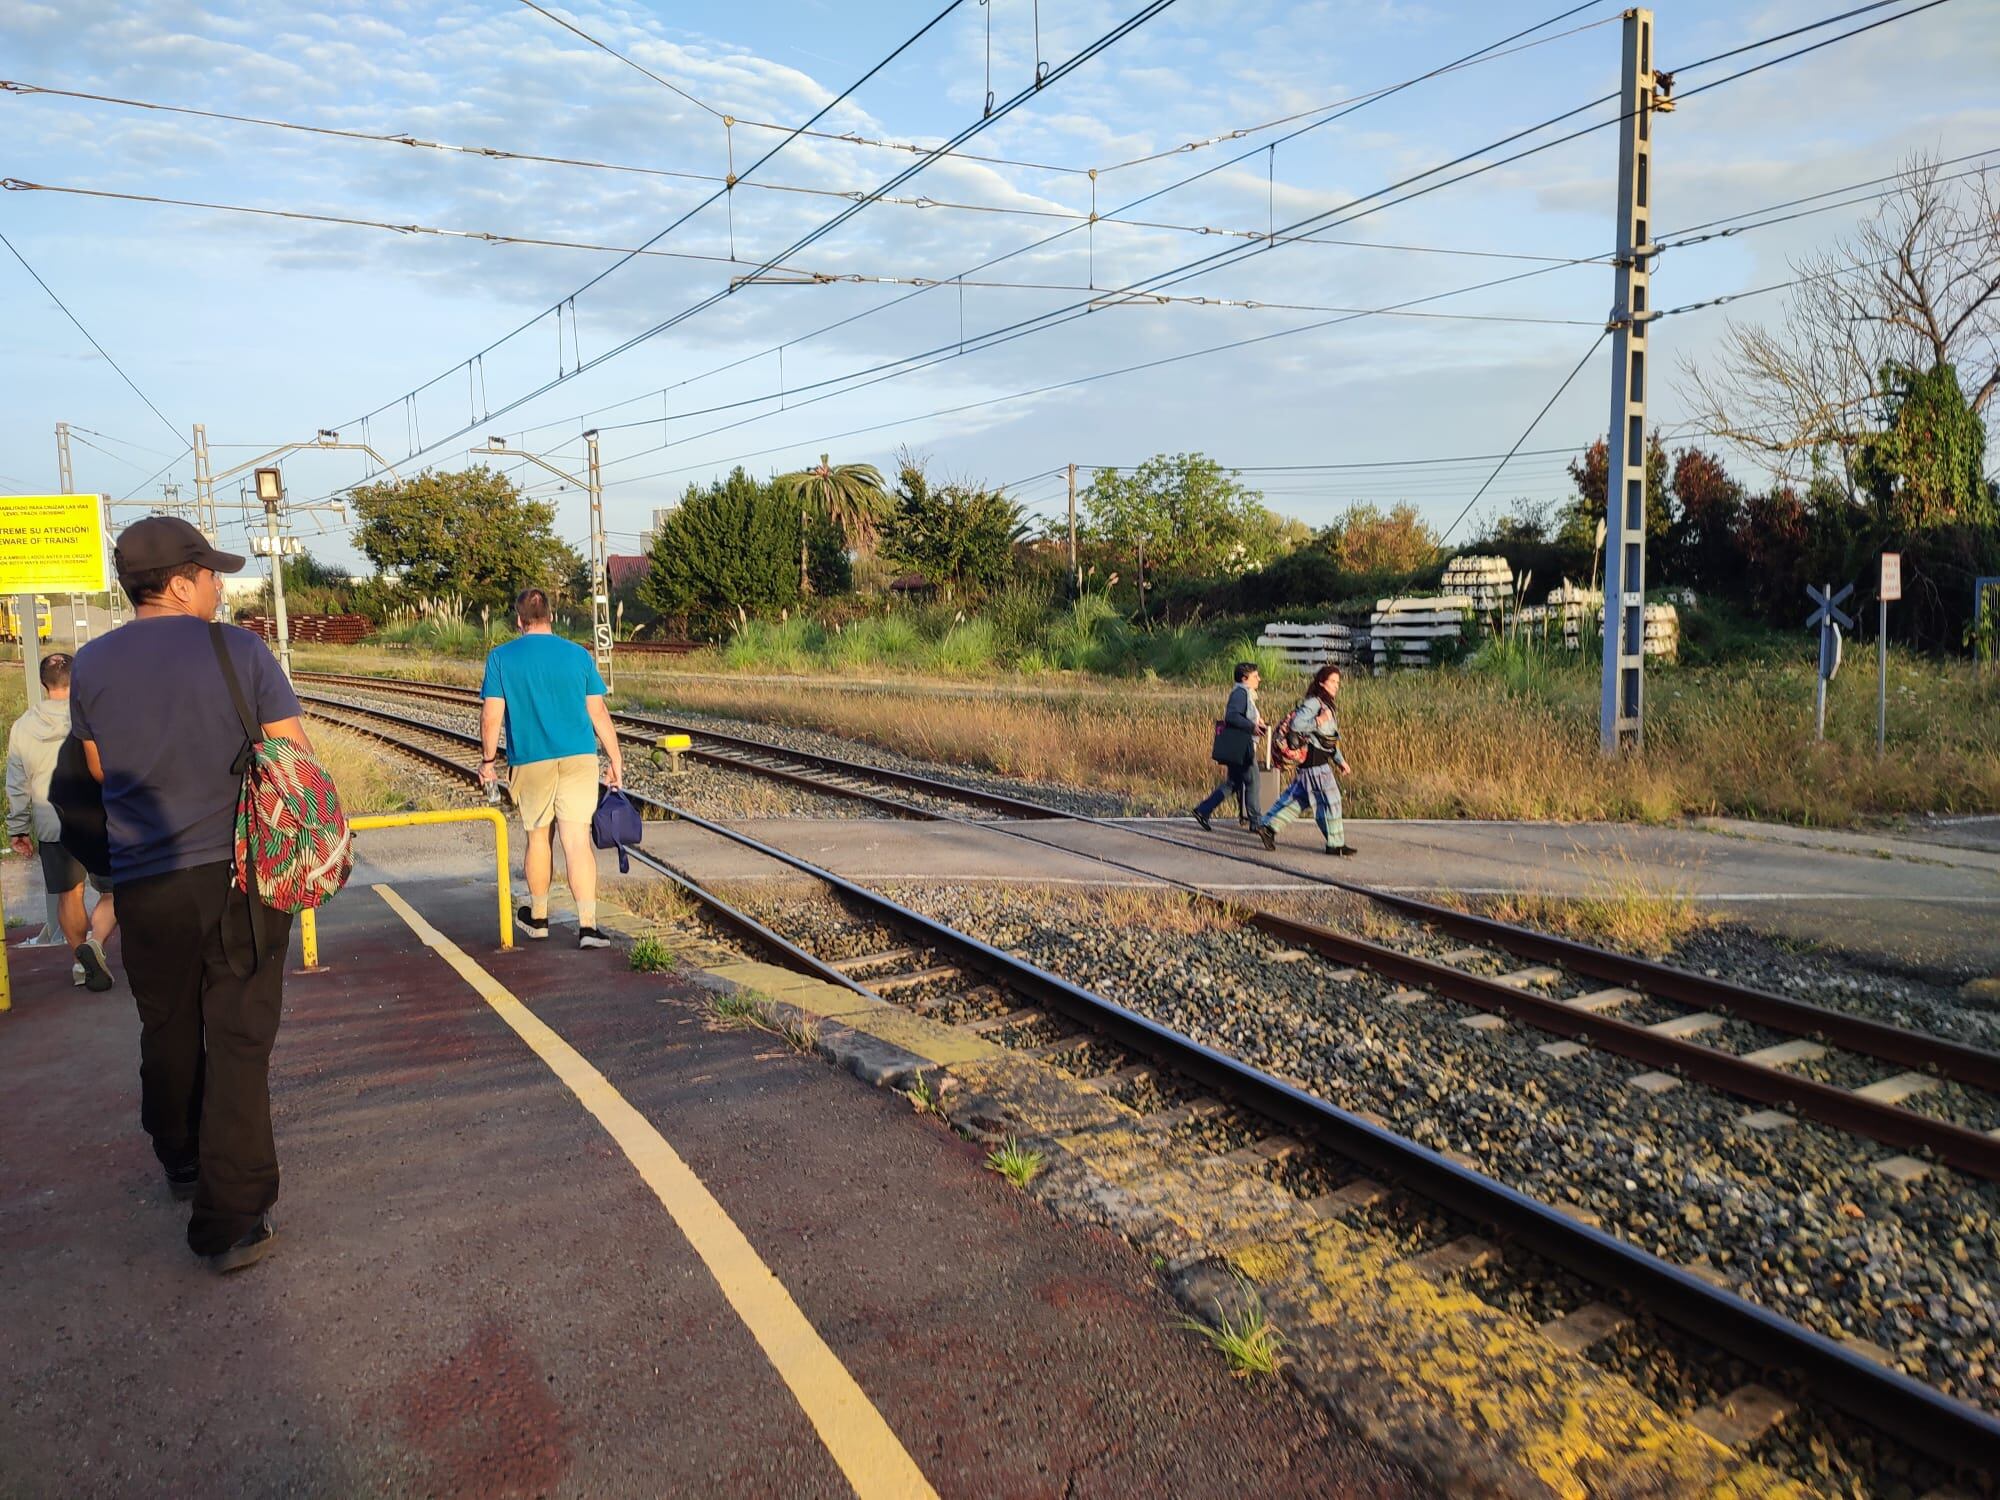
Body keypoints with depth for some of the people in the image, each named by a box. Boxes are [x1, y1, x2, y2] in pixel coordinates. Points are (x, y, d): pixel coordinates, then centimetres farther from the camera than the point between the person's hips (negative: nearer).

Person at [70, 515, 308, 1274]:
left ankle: (182, 1162, 42)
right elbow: (296, 757, -9)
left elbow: (101, 773, 11)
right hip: (239, 876, -3)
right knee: (238, 1041, 2)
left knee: (168, 1033, 22)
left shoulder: (91, 666, 0)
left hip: (145, 888, 3)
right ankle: (232, 1219, 2)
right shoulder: (237, 650, -10)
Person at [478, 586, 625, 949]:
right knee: (577, 839, -4)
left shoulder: (500, 658, -1)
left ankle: (537, 917, 32)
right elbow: (598, 713, 3)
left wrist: (488, 759, 10)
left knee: (537, 837, 16)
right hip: (579, 758, 0)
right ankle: (587, 925, -12)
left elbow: (491, 717, -4)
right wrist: (616, 761, 9)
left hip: (530, 762, 0)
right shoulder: (578, 655, 3)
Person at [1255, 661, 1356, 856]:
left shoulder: (1326, 705, 17)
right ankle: (1335, 843, 7)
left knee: (1299, 798, 13)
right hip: (1315, 762, -10)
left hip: (1320, 761, 10)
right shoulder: (1312, 703, -14)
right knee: (1329, 800, -2)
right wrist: (1318, 721, -28)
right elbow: (1295, 725, -25)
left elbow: (1330, 738, 23)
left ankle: (1268, 825, 15)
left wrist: (1340, 760, 22)